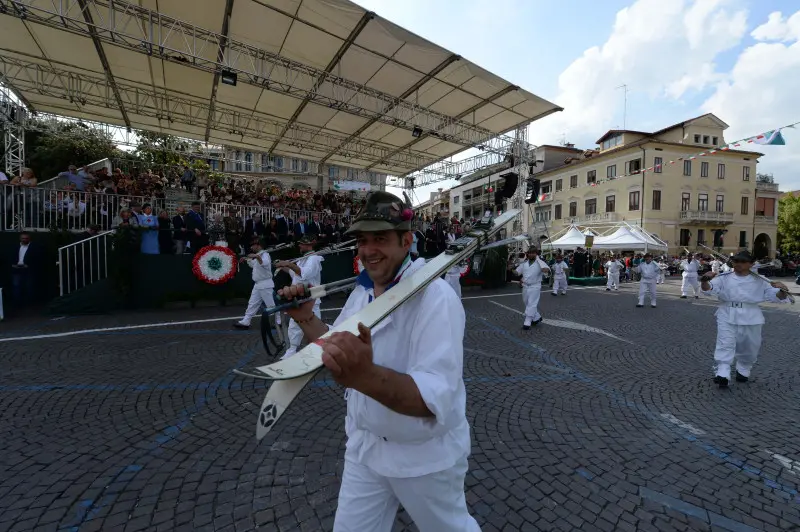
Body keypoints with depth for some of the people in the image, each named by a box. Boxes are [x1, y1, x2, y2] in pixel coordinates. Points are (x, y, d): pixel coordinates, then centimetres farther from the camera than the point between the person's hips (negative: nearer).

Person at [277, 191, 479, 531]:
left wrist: (365, 375, -52)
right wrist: (305, 318, -4)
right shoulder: (361, 292, -1)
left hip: (425, 455, -5)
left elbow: (435, 399, -35)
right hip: (364, 445, 6)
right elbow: (337, 349, 11)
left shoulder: (435, 297, -27)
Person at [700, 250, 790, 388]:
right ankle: (723, 374, -16)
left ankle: (743, 370, 39)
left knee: (750, 347, 15)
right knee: (725, 344, -13)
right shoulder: (724, 278, 0)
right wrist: (705, 280, -35)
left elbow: (777, 297, 5)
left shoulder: (759, 281, 5)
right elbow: (708, 289, -12)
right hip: (727, 316, -2)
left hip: (750, 318, 2)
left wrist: (782, 290, -18)